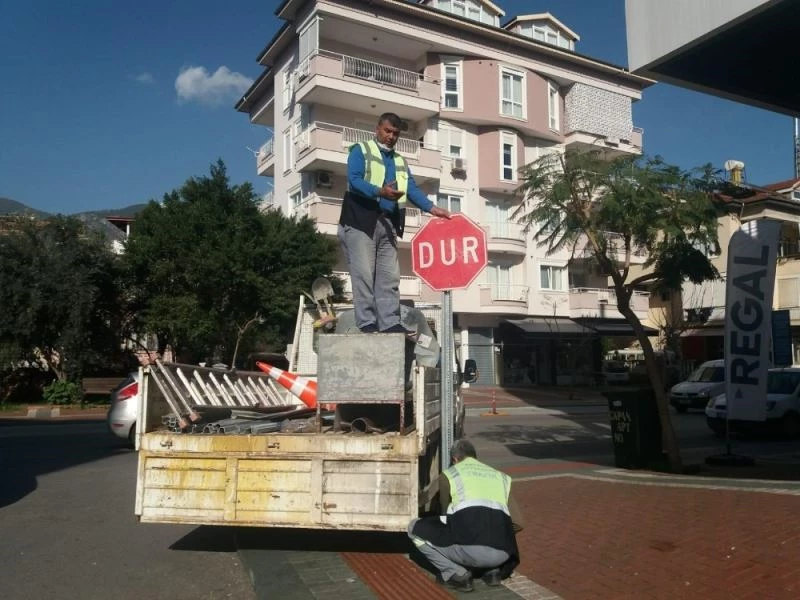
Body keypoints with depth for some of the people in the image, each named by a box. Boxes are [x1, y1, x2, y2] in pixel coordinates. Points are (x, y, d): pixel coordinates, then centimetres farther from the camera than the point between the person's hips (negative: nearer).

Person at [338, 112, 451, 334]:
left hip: (387, 224, 6)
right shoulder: (361, 150, 5)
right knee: (364, 273, -8)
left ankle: (390, 322, 4)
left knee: (389, 276, 2)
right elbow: (354, 180, -11)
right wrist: (379, 192, -28)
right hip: (361, 221, -6)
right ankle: (366, 322, -5)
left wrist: (431, 208, -7)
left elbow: (412, 189, 11)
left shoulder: (400, 161, 22)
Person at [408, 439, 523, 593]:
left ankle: (457, 574, 8)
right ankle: (493, 571, 14)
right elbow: (517, 524, 21)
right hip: (500, 554, 5)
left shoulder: (448, 475, 17)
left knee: (414, 528, 17)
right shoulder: (501, 477, 25)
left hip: (468, 547, -5)